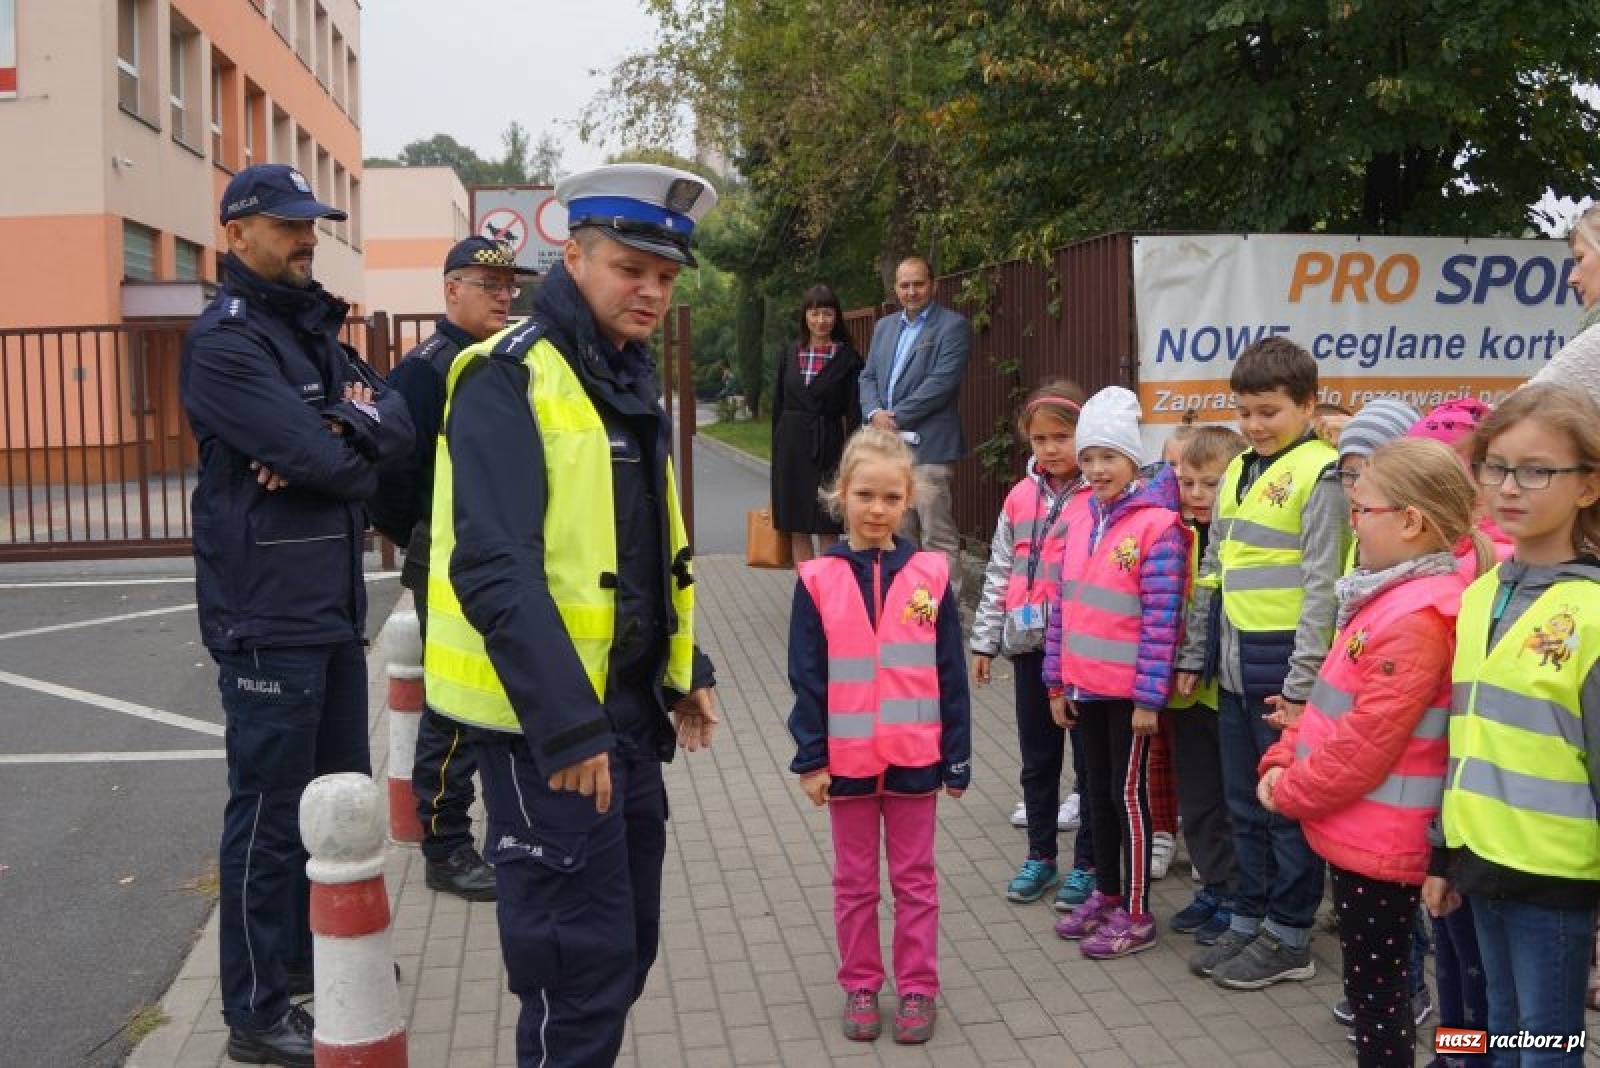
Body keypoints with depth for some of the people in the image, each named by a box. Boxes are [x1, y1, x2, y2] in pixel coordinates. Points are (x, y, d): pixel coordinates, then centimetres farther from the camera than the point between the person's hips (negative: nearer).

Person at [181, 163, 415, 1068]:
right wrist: (361, 441, -2)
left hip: (335, 605, 9)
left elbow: (401, 420, 2)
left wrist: (346, 429, -18)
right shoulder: (224, 340, -13)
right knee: (270, 811, -1)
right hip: (268, 616, -9)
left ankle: (317, 953, 36)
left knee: (341, 791, 18)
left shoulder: (317, 329, 15)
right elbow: (326, 460, -24)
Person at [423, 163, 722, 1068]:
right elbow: (496, 571, -24)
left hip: (628, 709, 9)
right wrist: (567, 728, -27)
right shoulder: (510, 379, -15)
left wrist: (683, 672, 17)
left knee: (627, 946, 18)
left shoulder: (630, 379, 12)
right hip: (549, 724, -9)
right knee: (581, 960, -1)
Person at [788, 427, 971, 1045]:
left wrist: (957, 758, 1)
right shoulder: (818, 580, -6)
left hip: (914, 758, 0)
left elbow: (951, 676, 0)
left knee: (915, 878, 12)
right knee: (854, 881, 14)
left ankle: (917, 989, 24)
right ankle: (860, 987, 27)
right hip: (846, 759, 0)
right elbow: (806, 677, -3)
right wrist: (811, 759, -5)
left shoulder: (930, 576, -4)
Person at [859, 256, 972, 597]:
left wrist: (895, 418, -13)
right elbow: (868, 376, 15)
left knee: (939, 539, -6)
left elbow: (941, 383, -14)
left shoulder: (953, 326, -5)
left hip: (929, 450, -7)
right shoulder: (884, 326, 18)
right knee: (900, 537, 14)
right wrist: (875, 413, -5)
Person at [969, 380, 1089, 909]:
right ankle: (1040, 856, 29)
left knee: (1091, 756, 8)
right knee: (1037, 757, 15)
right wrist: (984, 641, 11)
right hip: (1030, 645, 5)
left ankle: (1088, 861, 21)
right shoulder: (1021, 497, 6)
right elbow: (1000, 572, 11)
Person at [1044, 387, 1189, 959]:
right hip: (1084, 687, 7)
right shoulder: (1080, 522, 7)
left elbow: (1161, 618, -16)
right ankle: (1106, 895, 31)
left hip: (1129, 690, -7)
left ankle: (1136, 914, 16)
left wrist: (1150, 697, -17)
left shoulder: (1157, 524, -14)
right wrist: (1057, 682, 10)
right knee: (1098, 790, 17)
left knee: (1129, 794, 3)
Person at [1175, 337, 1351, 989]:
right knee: (1244, 803, 16)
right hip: (1235, 667, 7)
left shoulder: (1318, 474, -10)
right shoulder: (1238, 473, 13)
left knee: (1290, 803, 4)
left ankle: (1289, 938, 17)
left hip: (1284, 666, -7)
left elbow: (1321, 586, -14)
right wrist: (1192, 657, 16)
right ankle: (1248, 921, 29)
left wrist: (1302, 684, -16)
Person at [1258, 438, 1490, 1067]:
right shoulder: (1392, 594, 8)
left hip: (1377, 840, -9)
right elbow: (1330, 700, 14)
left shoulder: (1417, 617, -24)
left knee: (1376, 990, 5)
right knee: (1372, 980, 21)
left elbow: (1368, 742, -25)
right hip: (1356, 829, 9)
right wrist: (1281, 761, 4)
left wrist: (1289, 794, -13)